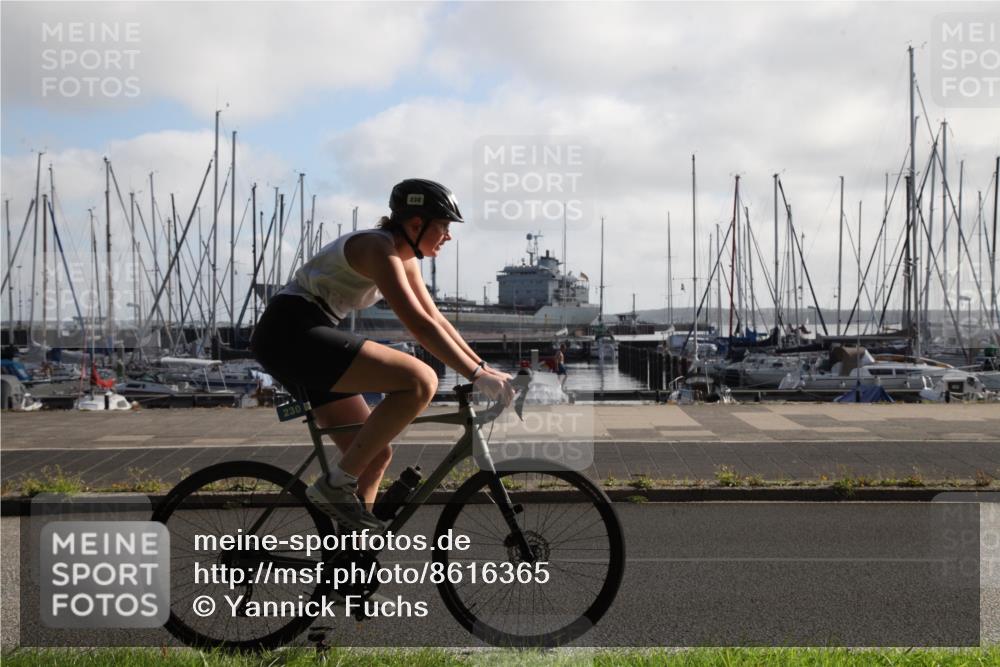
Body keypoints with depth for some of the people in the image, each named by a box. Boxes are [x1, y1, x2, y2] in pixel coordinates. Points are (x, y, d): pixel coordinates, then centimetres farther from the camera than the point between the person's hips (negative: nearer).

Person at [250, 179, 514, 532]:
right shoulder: (379, 248, -15)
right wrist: (478, 375, -22)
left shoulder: (404, 257, 15)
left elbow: (436, 319, 18)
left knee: (376, 455, 10)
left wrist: (484, 367, 11)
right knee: (421, 381, -22)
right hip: (292, 333, -11)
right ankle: (337, 485, -17)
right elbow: (419, 325, -23)